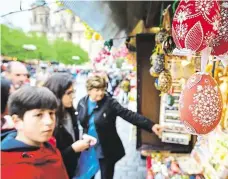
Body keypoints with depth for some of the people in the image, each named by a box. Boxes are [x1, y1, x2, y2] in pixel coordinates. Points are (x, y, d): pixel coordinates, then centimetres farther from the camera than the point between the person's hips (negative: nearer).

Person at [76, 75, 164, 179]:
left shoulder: (110, 103, -15)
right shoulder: (82, 103, -4)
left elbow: (129, 115, -23)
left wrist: (151, 125, -34)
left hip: (107, 151, -3)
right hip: (88, 150, 3)